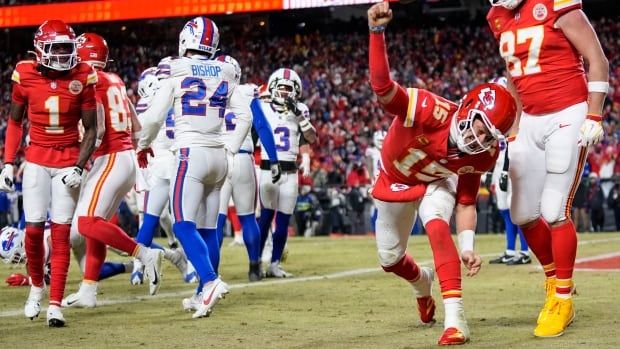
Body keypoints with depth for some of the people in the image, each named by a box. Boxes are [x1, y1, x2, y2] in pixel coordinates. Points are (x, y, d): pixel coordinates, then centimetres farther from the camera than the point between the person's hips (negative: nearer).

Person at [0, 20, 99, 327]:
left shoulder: (82, 77, -7)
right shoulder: (25, 76, -5)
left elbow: (91, 129, 0)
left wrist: (79, 167, -11)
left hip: (68, 161, -1)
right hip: (37, 160, 1)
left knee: (61, 232, -4)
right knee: (34, 228, -6)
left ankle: (55, 305, -2)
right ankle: (36, 285, 22)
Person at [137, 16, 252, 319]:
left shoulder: (176, 70, -4)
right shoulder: (225, 72, 8)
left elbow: (154, 117, -4)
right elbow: (244, 115, 9)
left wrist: (143, 145, 14)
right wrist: (232, 150, 21)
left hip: (191, 155, -6)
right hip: (218, 156, 6)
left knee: (183, 225, -11)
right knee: (208, 228, 10)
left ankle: (210, 281, -31)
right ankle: (202, 295, 14)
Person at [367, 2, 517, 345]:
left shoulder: (481, 154, -27)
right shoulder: (431, 111, -43)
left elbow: (466, 201, -13)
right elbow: (383, 87, -60)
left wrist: (467, 246, -27)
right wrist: (376, 32, -76)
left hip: (436, 184, 0)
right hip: (395, 182, 0)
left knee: (437, 227, -32)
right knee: (389, 258, 13)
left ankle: (454, 316, -34)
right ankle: (422, 282, 51)